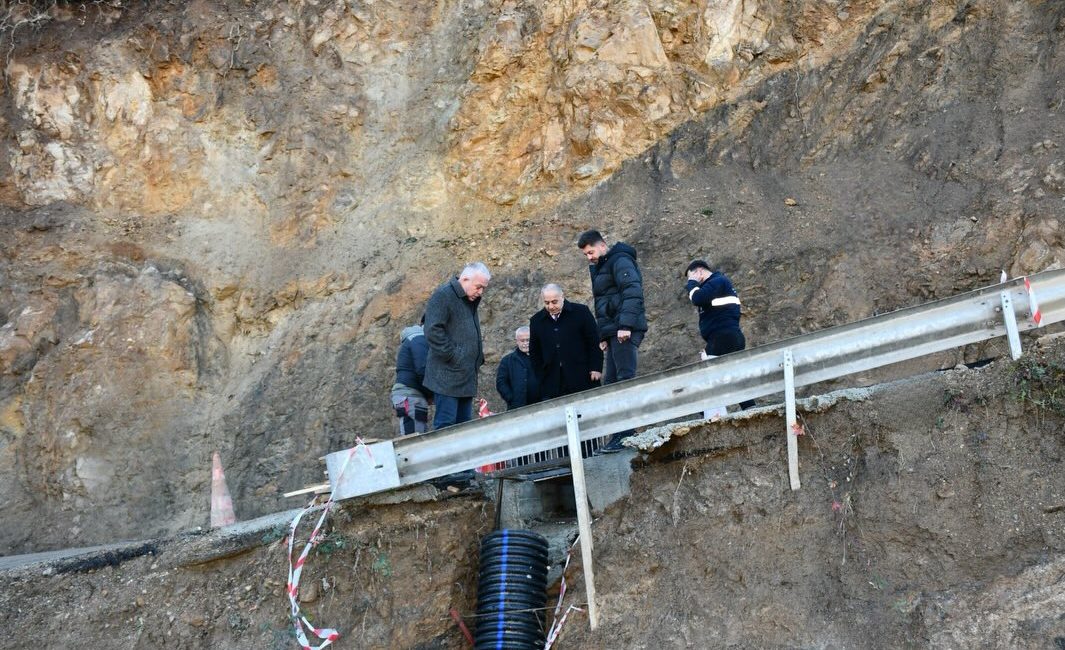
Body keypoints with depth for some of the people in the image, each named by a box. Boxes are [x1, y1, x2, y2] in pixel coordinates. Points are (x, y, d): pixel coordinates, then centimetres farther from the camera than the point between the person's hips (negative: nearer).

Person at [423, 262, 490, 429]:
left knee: (464, 423, 10)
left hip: (467, 377, 9)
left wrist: (479, 357, 14)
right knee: (446, 423, -8)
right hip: (447, 375, -9)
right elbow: (433, 331, -19)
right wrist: (453, 357, -17)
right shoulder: (443, 295, -10)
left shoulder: (470, 300, 18)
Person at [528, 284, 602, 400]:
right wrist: (540, 377, 8)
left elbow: (595, 342, 1)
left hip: (582, 379, -2)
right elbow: (534, 352, 15)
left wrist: (596, 368, -6)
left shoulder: (581, 312, 0)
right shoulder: (536, 321, 9)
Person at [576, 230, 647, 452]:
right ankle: (620, 433, 10)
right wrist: (603, 336, 17)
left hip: (625, 331, -10)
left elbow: (633, 292, -19)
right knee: (610, 382, 7)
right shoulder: (602, 267, 25)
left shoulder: (620, 260, -5)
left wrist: (626, 325, -25)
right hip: (614, 333, 10)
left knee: (625, 379, -13)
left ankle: (626, 435, -15)